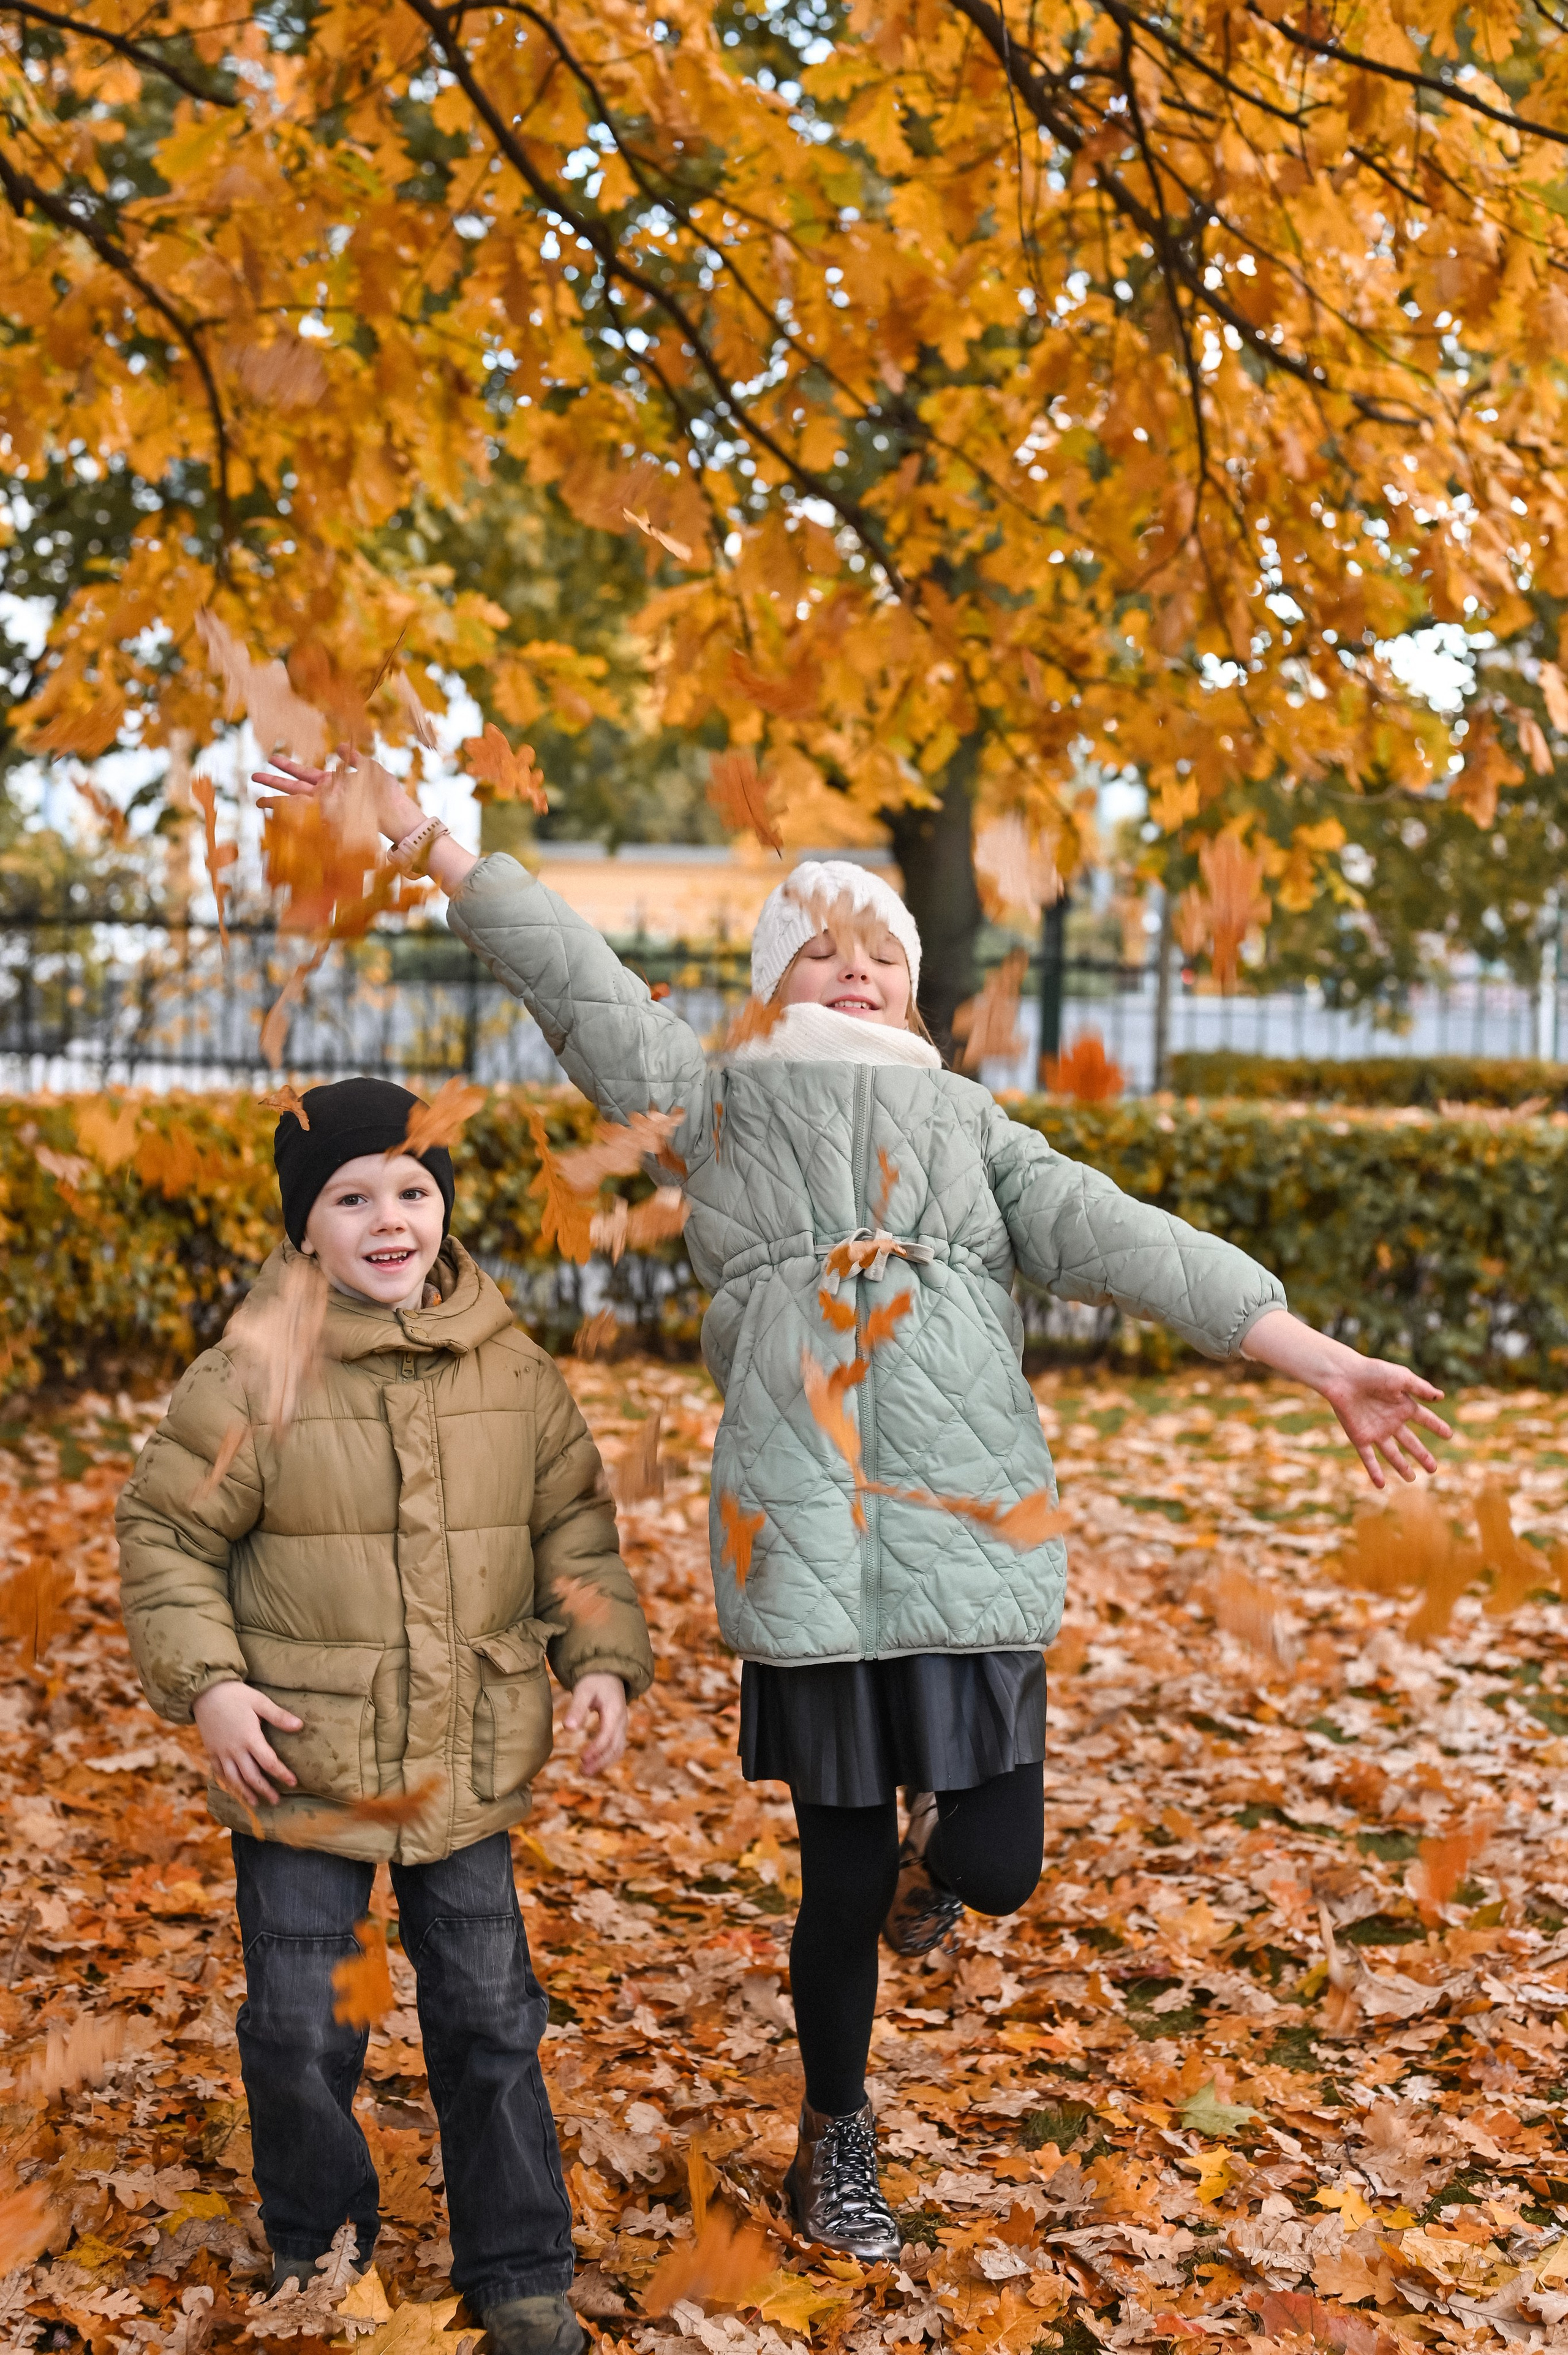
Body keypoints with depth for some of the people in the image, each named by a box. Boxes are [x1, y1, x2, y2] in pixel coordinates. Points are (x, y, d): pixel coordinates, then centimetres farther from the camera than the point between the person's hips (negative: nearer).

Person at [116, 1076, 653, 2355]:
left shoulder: (513, 1369, 0)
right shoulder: (255, 1370, -10)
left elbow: (574, 1524, 11)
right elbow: (166, 1535, -3)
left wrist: (603, 1656, 0)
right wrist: (206, 1681, -12)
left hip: (472, 1764, 2)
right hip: (300, 1761, -2)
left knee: (491, 2020, 11)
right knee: (300, 2031, 8)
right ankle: (319, 2252, 33)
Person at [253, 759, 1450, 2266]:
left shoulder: (969, 1124, 19)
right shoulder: (720, 1103, 15)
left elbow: (1118, 1240, 10)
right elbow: (573, 977, 9)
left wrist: (1322, 1363, 0)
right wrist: (420, 838, 2)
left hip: (972, 1523, 2)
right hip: (807, 1535, -2)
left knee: (997, 1868, -2)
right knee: (843, 1883, 7)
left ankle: (933, 1833, 35)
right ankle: (834, 2139, 32)